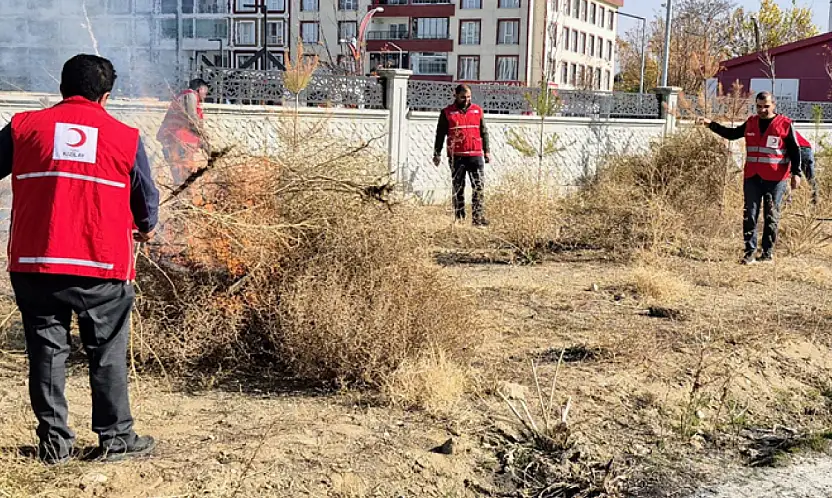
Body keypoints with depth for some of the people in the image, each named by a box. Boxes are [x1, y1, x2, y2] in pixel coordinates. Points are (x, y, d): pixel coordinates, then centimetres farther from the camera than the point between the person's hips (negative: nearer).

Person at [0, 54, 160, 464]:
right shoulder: (125, 137, 3)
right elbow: (147, 198, 11)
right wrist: (146, 228, 32)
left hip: (34, 262, 1)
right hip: (102, 266, -1)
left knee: (46, 349, 12)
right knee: (107, 353, 10)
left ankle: (54, 441, 16)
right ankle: (115, 438, 17)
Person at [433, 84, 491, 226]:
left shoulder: (477, 110, 11)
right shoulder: (447, 113, 4)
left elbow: (484, 132, 15)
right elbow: (440, 134, 6)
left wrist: (487, 151, 10)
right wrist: (437, 153, 1)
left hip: (476, 155, 2)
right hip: (456, 156, -1)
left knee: (479, 187, -4)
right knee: (458, 188, 4)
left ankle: (478, 217, -2)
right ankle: (459, 218, 10)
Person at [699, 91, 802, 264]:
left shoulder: (785, 124, -2)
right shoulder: (751, 123, 11)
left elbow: (795, 151, -2)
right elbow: (732, 134, 24)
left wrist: (796, 173, -10)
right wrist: (711, 125, 18)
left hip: (775, 179, -4)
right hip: (752, 178, 4)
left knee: (772, 216, 5)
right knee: (750, 215, 0)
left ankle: (768, 252, 12)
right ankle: (750, 251, 4)